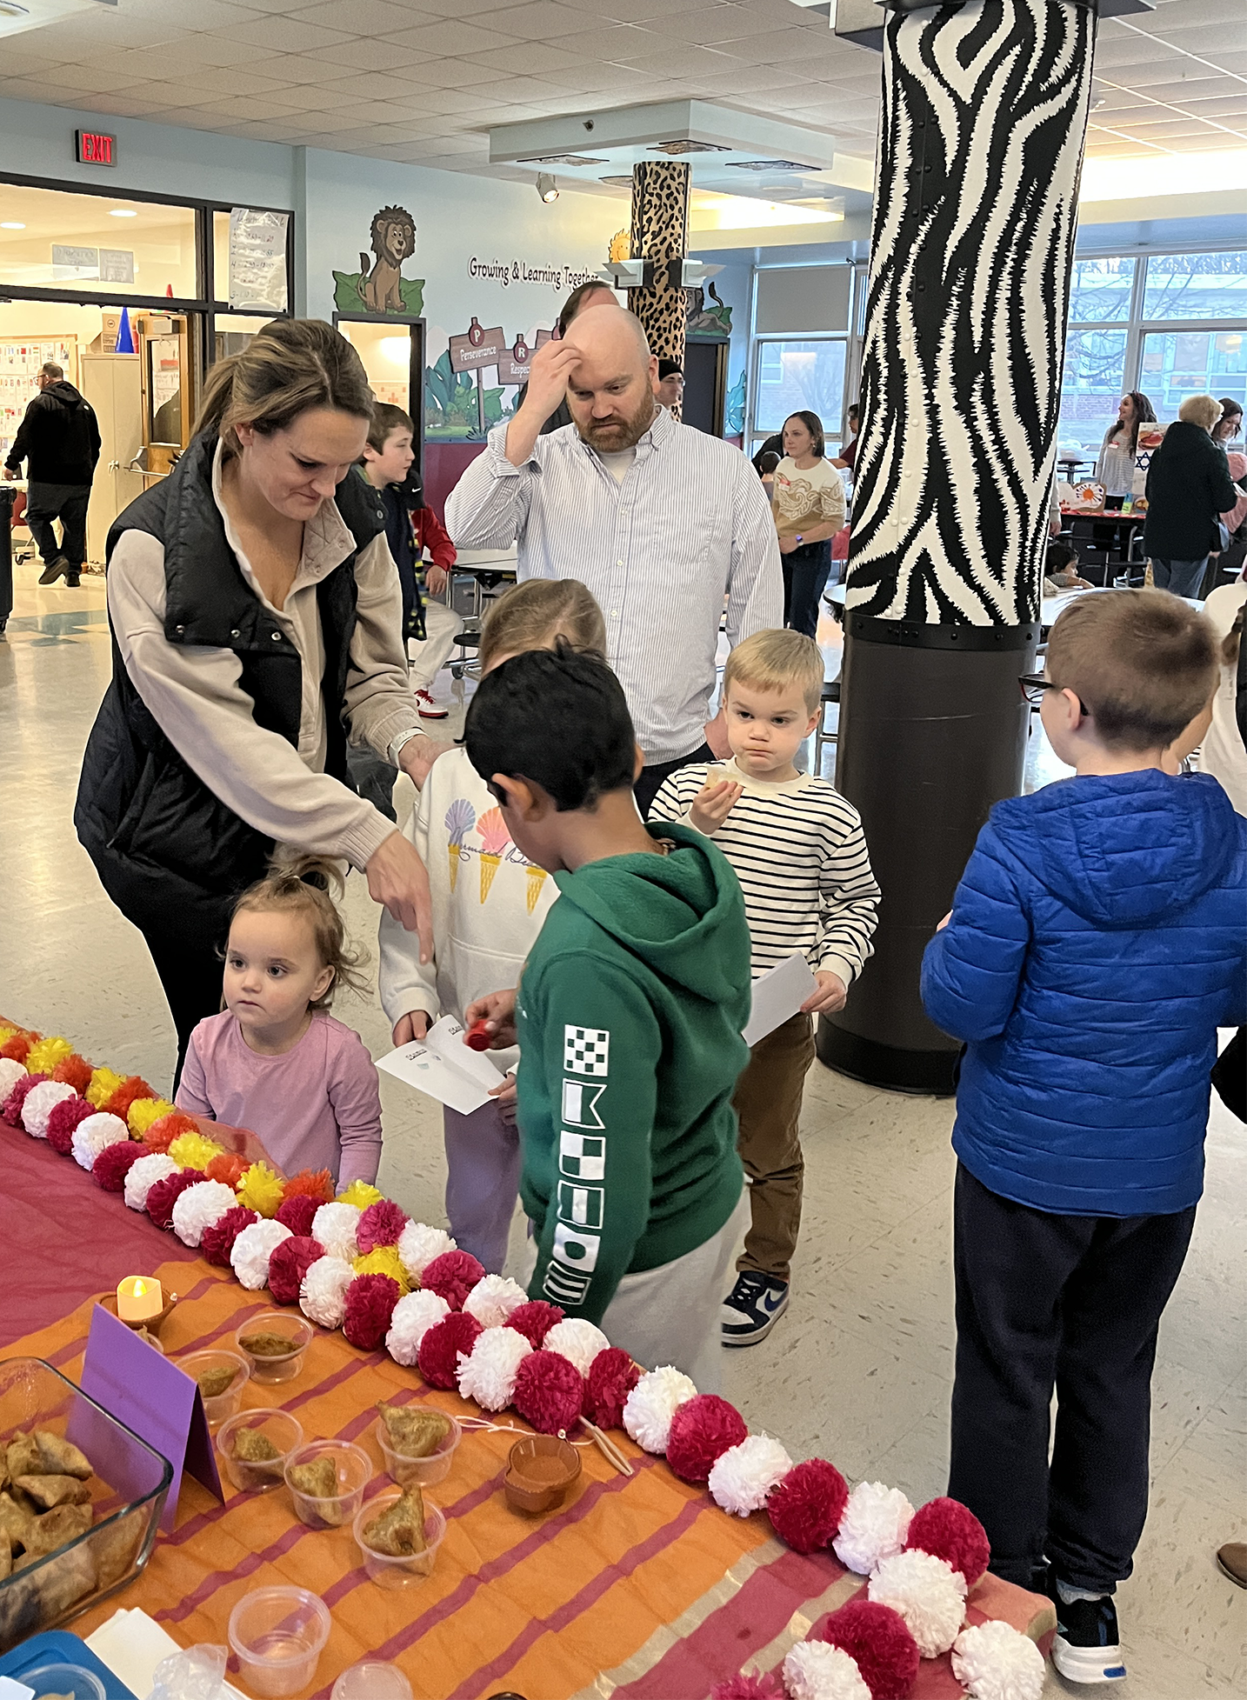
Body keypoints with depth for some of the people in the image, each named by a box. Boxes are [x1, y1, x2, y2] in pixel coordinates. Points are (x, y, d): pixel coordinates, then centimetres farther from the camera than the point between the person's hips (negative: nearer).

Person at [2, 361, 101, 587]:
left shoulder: (41, 403, -8)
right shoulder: (84, 405, 12)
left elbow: (25, 438, -10)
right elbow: (95, 443, 17)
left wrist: (11, 464, -1)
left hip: (48, 477, -6)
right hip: (80, 478, 6)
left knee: (37, 516, 4)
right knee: (74, 523, 8)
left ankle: (53, 559, -11)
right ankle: (73, 571, 8)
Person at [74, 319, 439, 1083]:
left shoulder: (353, 514, -7)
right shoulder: (155, 547, -22)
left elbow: (371, 670, 1)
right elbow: (222, 735, -26)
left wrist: (406, 739, -22)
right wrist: (367, 834, -32)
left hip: (302, 817, 5)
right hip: (187, 841, -4)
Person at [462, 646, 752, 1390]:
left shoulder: (585, 958, -33)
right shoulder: (706, 872, -8)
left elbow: (600, 1200, -30)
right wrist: (541, 1019, 11)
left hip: (638, 1264, -8)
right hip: (715, 1204, 8)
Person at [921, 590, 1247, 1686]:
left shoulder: (1021, 846, -24)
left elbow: (963, 1006, -20)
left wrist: (944, 943, -1)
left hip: (1026, 1163, -4)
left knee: (1008, 1371, 16)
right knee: (1113, 1369, 21)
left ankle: (999, 1584, 34)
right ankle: (1088, 1592, 37)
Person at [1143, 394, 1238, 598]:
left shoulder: (1161, 450, 7)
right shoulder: (1212, 454, -11)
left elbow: (1149, 493, 16)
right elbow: (1225, 502, -9)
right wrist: (1234, 492, 11)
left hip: (1157, 537, 6)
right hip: (1193, 540, -6)